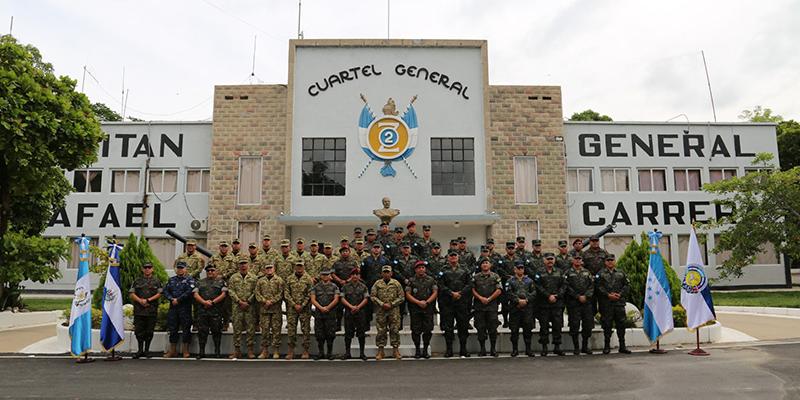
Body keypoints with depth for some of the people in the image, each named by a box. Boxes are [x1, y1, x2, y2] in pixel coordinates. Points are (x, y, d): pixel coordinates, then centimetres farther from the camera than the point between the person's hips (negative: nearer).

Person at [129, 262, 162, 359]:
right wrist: (140, 301, -11)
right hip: (139, 310, 1)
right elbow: (132, 294, 5)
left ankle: (147, 350, 12)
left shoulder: (156, 281, 7)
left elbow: (159, 294, -1)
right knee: (139, 331, 1)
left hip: (152, 311, -1)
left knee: (149, 332, 3)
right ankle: (140, 351, 11)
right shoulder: (137, 281, 12)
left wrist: (148, 300, -11)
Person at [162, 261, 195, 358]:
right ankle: (172, 351, 18)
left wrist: (178, 300, -15)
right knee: (172, 329, 9)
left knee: (186, 329, -1)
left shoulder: (189, 280, 0)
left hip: (185, 307, -5)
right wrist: (171, 299, -8)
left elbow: (189, 291, -14)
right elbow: (165, 291, 9)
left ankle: (185, 351, 7)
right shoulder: (171, 280, 17)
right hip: (173, 307, 5)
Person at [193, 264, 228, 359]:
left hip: (216, 311, -2)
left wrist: (213, 302, -13)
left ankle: (217, 351, 9)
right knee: (202, 331, 3)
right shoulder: (200, 282, 16)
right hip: (202, 311, 2)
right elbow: (196, 294, 5)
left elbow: (223, 294, -3)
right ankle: (201, 352, 11)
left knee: (216, 331, 1)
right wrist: (204, 302, -11)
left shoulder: (221, 282, 8)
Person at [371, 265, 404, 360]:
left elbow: (401, 297, 4)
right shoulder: (377, 284, 6)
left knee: (395, 330, 0)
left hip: (394, 310, 0)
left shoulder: (396, 284, 5)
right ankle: (380, 351, 9)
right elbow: (372, 296, 2)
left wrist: (391, 304, -8)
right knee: (381, 331, 2)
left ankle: (396, 350, 8)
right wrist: (382, 304, -9)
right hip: (380, 311, 0)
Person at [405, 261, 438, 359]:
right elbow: (408, 294, 0)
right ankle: (417, 350, 11)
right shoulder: (411, 281, 5)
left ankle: (425, 350, 12)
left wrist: (426, 302, -9)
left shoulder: (431, 280, 8)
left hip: (428, 308, 1)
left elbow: (435, 293, 4)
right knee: (416, 330, 0)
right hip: (415, 309, -1)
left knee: (428, 330, 1)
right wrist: (418, 302, -11)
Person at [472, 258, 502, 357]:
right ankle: (482, 349, 10)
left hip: (492, 305, -1)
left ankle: (493, 349, 9)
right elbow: (472, 290, 3)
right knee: (480, 328, 2)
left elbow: (499, 290, -2)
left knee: (493, 328, 0)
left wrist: (489, 299, -9)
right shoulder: (476, 277, 9)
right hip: (479, 306, 1)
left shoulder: (495, 277, 6)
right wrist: (481, 298, -10)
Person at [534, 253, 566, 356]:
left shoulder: (559, 273, 12)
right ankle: (544, 347, 8)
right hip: (543, 304, -2)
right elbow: (538, 287, -7)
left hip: (557, 303, 2)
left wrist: (557, 295, -9)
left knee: (557, 325, 3)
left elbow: (563, 286, 6)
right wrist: (548, 296, -14)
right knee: (544, 326, 1)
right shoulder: (539, 273, 2)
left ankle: (557, 347, 11)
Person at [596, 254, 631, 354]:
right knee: (607, 325, 0)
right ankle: (607, 346, 8)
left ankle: (622, 346, 12)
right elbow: (598, 287, -5)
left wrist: (620, 294, -7)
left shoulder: (621, 273, 15)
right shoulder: (600, 274, 5)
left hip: (619, 303, 2)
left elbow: (627, 286, 8)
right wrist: (608, 295, -14)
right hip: (606, 304, -2)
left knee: (621, 325, 4)